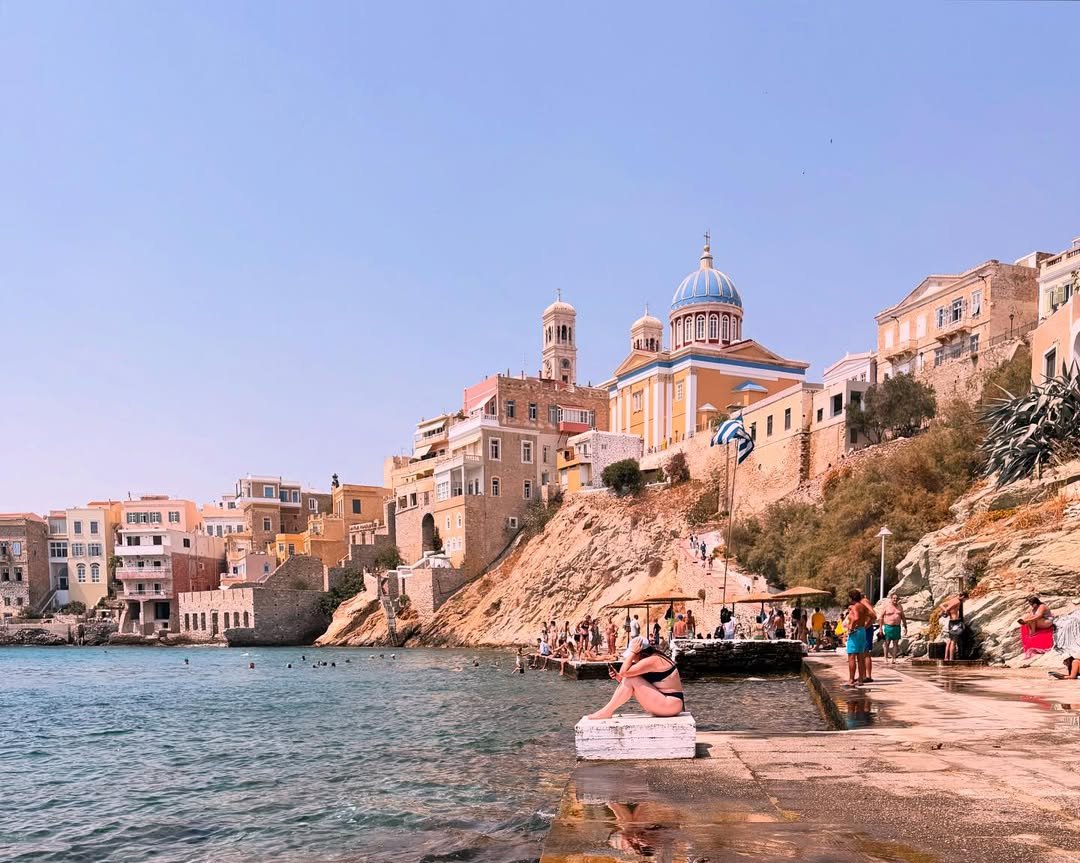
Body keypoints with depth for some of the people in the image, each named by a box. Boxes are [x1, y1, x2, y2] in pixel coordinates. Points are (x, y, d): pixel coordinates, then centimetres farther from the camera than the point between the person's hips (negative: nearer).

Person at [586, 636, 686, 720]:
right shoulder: (654, 659, 13)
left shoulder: (652, 660, -18)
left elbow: (624, 672, -23)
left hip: (671, 704, -10)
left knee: (630, 680, -16)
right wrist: (618, 677, 2)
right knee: (627, 680, 6)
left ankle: (607, 712, -8)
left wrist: (632, 652, -15)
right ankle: (607, 710, 3)